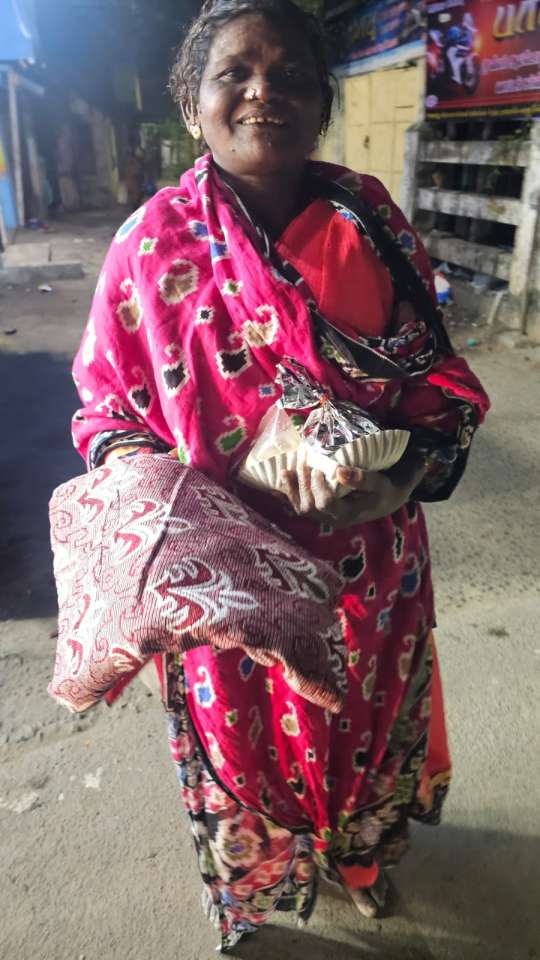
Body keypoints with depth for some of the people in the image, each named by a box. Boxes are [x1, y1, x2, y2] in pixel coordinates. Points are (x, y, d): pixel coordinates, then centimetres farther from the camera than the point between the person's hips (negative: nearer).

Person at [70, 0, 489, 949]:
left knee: (365, 721, 25)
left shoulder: (373, 223, -5)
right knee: (242, 737, 21)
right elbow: (107, 406, -2)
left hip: (369, 562, 2)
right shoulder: (151, 243, -9)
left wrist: (405, 477, -20)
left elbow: (441, 380, -2)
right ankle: (249, 888, 58)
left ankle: (357, 855, 62)